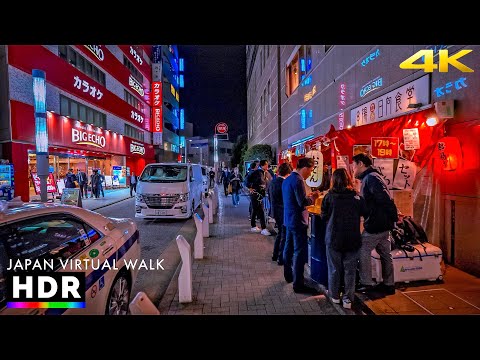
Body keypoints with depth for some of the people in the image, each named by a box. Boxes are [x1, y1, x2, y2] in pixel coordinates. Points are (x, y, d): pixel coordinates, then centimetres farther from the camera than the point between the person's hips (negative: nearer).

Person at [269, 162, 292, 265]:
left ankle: (275, 255, 31)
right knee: (284, 235, 6)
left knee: (280, 233, 23)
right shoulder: (284, 183, -21)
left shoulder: (272, 182, 5)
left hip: (275, 211, 8)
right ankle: (281, 258, 14)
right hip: (283, 212, -8)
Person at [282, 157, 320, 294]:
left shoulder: (287, 179, 10)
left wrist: (308, 197, 14)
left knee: (289, 248, 18)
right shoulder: (298, 180, -19)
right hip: (297, 221, -10)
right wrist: (312, 197, -5)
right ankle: (298, 284, 4)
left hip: (289, 219, 10)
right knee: (300, 252, -3)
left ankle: (288, 275, 33)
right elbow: (303, 203, -22)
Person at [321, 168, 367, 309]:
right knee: (350, 270, 12)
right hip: (352, 239, 1)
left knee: (334, 268, 14)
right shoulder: (357, 197, -6)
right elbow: (365, 213, 7)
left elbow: (324, 216, 0)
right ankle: (348, 299, 19)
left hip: (333, 238, -1)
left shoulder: (329, 196, -9)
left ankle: (335, 296, 27)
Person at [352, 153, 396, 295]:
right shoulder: (369, 177, 16)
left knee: (363, 251, 1)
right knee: (385, 254, 15)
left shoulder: (371, 177, -16)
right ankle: (389, 284, 27)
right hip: (384, 224, 10)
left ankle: (366, 283, 11)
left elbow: (384, 199, -26)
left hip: (375, 224, -10)